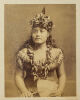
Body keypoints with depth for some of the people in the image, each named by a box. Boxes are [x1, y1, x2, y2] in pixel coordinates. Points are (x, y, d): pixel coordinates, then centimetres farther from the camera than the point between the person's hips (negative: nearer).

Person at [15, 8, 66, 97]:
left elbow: (62, 75, 11)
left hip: (52, 94, 1)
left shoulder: (57, 53, 5)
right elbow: (19, 76, 4)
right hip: (30, 95, -1)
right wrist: (24, 91, -11)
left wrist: (60, 90, -4)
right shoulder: (23, 53, 3)